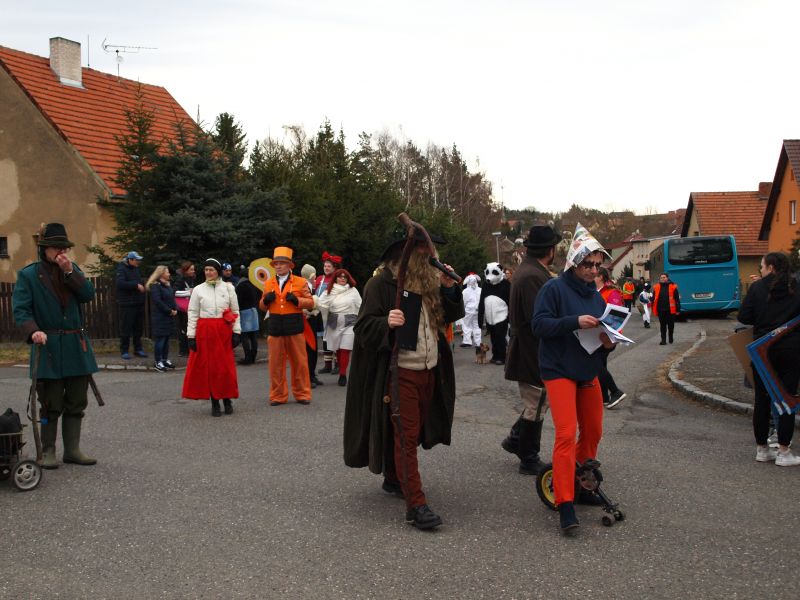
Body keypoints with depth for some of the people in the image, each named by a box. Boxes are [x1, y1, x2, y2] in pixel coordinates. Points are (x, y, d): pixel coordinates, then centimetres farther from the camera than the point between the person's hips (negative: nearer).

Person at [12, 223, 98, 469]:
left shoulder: (72, 269, 11)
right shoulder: (28, 275, -2)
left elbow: (89, 295, -3)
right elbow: (20, 309, -10)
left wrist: (70, 272, -12)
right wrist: (33, 331, -26)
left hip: (76, 347, 5)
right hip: (48, 348, -4)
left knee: (76, 403, 10)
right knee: (51, 405, 2)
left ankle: (72, 449, 20)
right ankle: (48, 451, 15)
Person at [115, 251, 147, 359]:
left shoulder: (136, 269, 14)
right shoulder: (121, 269, -9)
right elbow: (120, 283, -24)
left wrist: (141, 285, 8)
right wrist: (136, 285, -23)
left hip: (139, 303, 8)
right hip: (127, 304, -7)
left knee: (139, 328, 12)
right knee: (126, 328, -4)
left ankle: (138, 349, 22)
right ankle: (124, 351, 4)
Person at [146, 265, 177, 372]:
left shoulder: (168, 285, 16)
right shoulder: (155, 286, -11)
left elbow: (172, 298, 17)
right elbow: (157, 301, -18)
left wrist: (175, 309, 0)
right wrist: (169, 311, -15)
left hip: (169, 317, 8)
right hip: (159, 317, -8)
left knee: (166, 338, 12)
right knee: (160, 339, -5)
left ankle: (165, 359, 20)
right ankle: (158, 362, 0)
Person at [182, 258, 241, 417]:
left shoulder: (228, 288, 6)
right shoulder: (198, 289, 5)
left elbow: (235, 311, 7)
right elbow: (193, 313, 4)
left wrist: (236, 331, 1)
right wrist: (191, 335, -2)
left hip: (224, 331, 0)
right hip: (205, 331, 0)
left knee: (226, 366, 0)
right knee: (208, 366, 2)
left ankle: (227, 399, 15)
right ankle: (214, 402, 11)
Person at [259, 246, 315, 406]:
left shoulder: (300, 282, 4)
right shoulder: (268, 283, 13)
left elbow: (310, 303, 2)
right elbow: (262, 307, 17)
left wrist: (297, 300, -15)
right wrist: (265, 300, -5)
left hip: (294, 326, -2)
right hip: (275, 327, 2)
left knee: (299, 362, 4)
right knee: (276, 363, 3)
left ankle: (302, 394, 15)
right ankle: (278, 395, 12)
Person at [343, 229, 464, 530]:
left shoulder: (430, 280, 9)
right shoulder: (382, 283, -10)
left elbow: (451, 315, 13)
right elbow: (364, 327, -14)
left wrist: (449, 288, -4)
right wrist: (386, 323, -34)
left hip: (428, 370, 7)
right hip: (400, 372, -7)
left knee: (414, 431, 16)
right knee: (406, 436, -6)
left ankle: (394, 479, 36)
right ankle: (415, 505, -6)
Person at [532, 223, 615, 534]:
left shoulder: (596, 296, 12)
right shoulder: (554, 288, -9)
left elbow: (603, 336, 18)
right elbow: (539, 324, -17)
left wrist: (608, 342, -6)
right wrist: (575, 322, -28)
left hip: (588, 373, 7)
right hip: (559, 371, -7)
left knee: (593, 432, 14)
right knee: (566, 434, -16)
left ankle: (580, 485, 34)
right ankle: (565, 505, -15)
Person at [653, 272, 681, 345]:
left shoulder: (673, 287, -2)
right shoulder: (657, 288, 5)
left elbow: (677, 299, -1)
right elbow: (654, 299, 10)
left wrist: (678, 310, -4)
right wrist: (654, 310, 7)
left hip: (670, 310, -1)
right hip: (661, 311, 2)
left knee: (671, 325, 11)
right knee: (662, 326, 4)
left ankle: (671, 338, 29)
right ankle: (663, 340, 7)